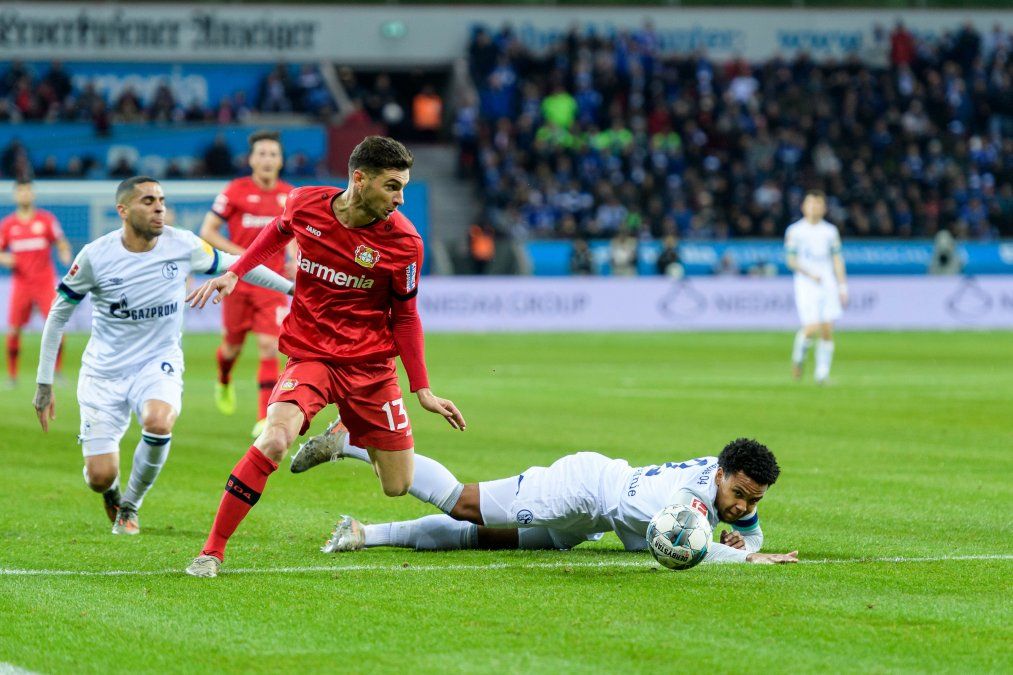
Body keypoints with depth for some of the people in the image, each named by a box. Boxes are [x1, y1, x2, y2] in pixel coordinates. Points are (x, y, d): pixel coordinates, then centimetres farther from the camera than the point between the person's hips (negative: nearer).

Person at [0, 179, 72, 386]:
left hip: (45, 282, -1)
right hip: (21, 283, 1)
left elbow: (62, 244, 7)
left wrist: (65, 254, -15)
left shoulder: (47, 219, 3)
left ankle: (56, 370, -1)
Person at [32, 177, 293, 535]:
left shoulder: (183, 246, -9)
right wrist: (44, 382, -1)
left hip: (158, 363, 1)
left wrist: (291, 287, 11)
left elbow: (234, 263, 9)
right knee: (100, 478, -10)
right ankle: (111, 492, 32)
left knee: (158, 422, -34)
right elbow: (58, 314, -1)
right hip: (104, 371, -1)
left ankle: (130, 505, -5)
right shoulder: (96, 256, -13)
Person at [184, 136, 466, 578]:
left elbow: (405, 317, 1)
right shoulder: (306, 204, -8)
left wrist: (423, 391, -1)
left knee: (398, 487, 3)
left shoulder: (403, 242, -11)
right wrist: (234, 273, 12)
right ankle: (212, 551, -16)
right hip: (310, 355, -1)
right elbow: (280, 230, 18)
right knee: (273, 441, -30)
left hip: (371, 366, 1)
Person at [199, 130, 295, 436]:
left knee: (269, 347, -12)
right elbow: (207, 232, -4)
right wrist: (240, 254, -15)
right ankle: (224, 382, 48)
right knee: (233, 345, 12)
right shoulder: (235, 191, -7)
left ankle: (265, 419, -13)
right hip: (238, 281, -1)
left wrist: (295, 261, 1)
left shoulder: (289, 196, 4)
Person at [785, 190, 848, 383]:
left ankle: (822, 373, 3)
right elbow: (791, 260, -2)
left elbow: (837, 259, 11)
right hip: (805, 285, -3)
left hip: (828, 285, 3)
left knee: (827, 330, -5)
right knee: (812, 327, -15)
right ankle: (798, 356, 15)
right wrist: (809, 274, -16)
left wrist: (842, 286, 4)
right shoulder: (795, 231, 2)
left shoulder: (830, 231, 11)